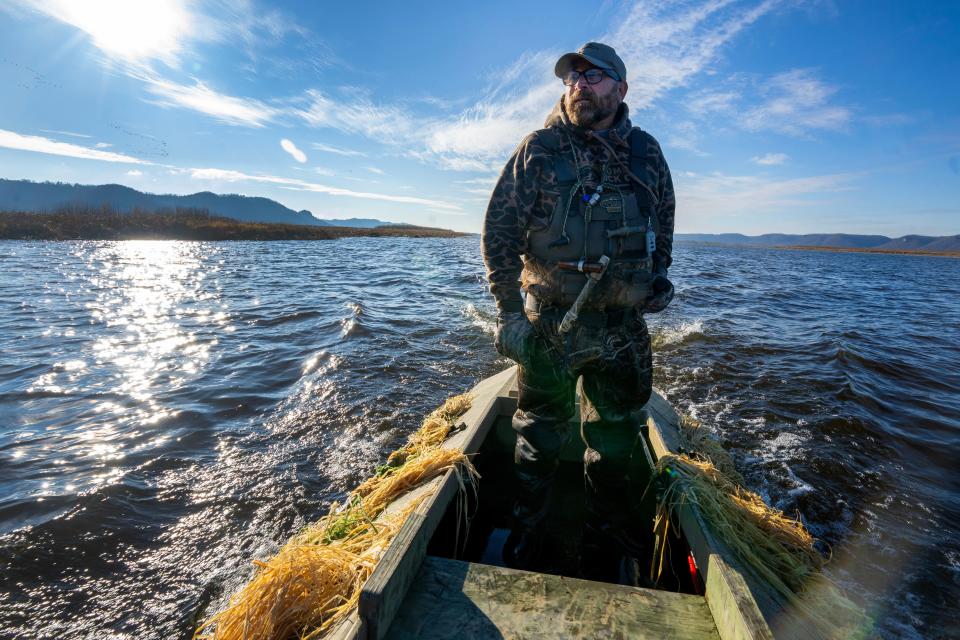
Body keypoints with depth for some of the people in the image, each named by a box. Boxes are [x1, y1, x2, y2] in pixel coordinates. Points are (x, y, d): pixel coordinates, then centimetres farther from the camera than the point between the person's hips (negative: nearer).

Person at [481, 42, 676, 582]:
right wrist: (510, 312, -10)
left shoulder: (647, 152, 9)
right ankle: (525, 541, 33)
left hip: (623, 328, 4)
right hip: (550, 323, -3)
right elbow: (499, 233, -5)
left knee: (616, 444, 14)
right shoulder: (539, 150, -2)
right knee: (540, 438, 9)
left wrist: (659, 275, 12)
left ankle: (605, 554, 38)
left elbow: (665, 220, 23)